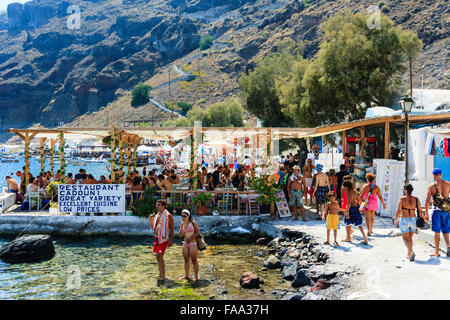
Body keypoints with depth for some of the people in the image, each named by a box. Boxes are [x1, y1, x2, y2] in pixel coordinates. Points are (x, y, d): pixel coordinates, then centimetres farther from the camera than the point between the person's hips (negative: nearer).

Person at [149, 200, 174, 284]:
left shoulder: (168, 215, -8)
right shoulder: (156, 215, 13)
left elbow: (172, 228, -11)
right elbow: (153, 227, 20)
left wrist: (170, 240, -17)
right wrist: (150, 219, 6)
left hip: (163, 239, -8)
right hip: (156, 238, 8)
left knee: (160, 257, -12)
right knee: (158, 257, 11)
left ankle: (162, 277, -7)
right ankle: (161, 275, 22)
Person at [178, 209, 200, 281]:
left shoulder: (193, 223, -5)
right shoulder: (182, 224, 9)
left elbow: (198, 232, -7)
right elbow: (180, 235, 4)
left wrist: (190, 238, -12)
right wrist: (182, 226, -8)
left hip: (193, 243, -5)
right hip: (185, 244, 5)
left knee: (194, 260, -3)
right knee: (186, 260, 9)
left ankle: (196, 277, 1)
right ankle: (186, 275, 16)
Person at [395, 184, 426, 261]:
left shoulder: (402, 199, -11)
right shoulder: (416, 199, -2)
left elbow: (398, 211, -12)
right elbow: (420, 211, 1)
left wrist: (396, 220, 2)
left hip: (404, 220, -4)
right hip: (413, 220, 4)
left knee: (405, 238, 3)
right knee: (410, 238, 17)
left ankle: (411, 252, -21)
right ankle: (409, 255, 18)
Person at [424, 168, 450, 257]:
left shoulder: (431, 186, -1)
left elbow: (427, 201, -2)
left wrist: (426, 214, 3)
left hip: (437, 210, -2)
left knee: (437, 231, 4)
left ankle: (436, 252, 7)